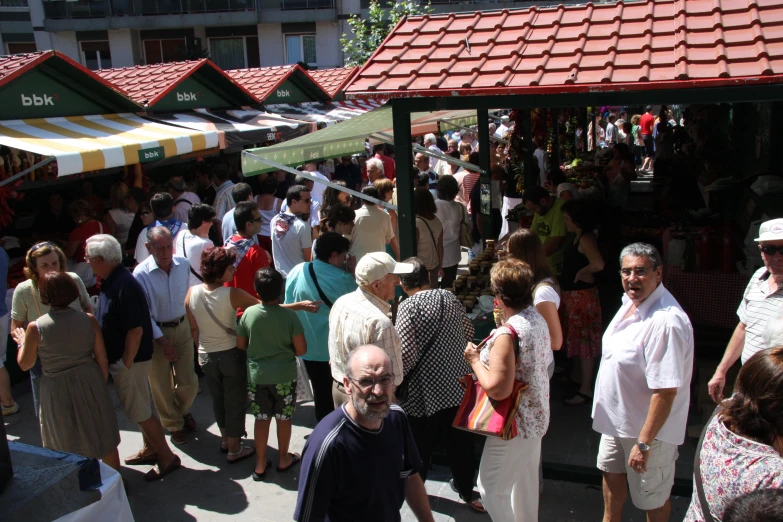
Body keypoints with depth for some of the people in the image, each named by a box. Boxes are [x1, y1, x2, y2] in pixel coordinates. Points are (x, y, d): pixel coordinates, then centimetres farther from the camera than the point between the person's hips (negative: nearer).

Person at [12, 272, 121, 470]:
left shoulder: (36, 328, -15)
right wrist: (102, 384, 10)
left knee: (66, 449, 17)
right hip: (90, 385, 2)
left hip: (57, 392, -2)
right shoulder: (88, 320, -10)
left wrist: (22, 342, 17)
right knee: (105, 440, 18)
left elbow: (25, 364, -1)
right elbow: (102, 359, -5)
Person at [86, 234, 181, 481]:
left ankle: (167, 457, 12)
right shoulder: (111, 281, 5)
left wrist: (125, 364, -20)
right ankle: (151, 449, 36)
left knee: (138, 410, 0)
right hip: (119, 358, 10)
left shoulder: (124, 286, -26)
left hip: (130, 359, -10)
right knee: (138, 407, 21)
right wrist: (119, 362, 15)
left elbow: (135, 330, -27)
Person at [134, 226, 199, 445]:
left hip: (182, 327, 3)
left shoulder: (184, 264, -10)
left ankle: (183, 410, 41)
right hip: (156, 331, -3)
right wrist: (162, 341, -15)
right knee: (161, 384, 10)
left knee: (188, 381, 8)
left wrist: (191, 323, 7)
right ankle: (174, 425, 33)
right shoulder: (141, 273, -20)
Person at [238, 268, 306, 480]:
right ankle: (284, 459, 31)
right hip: (284, 376, -2)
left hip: (256, 375, 2)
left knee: (261, 419, 14)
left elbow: (240, 345, 1)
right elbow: (301, 350, -12)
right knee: (283, 418, 15)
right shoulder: (289, 316, -16)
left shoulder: (248, 313, -10)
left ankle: (260, 464, 24)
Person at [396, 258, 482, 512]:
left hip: (425, 391, -4)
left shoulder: (408, 306, -13)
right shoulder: (450, 298, 5)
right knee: (460, 442, 18)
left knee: (421, 445, 14)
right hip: (457, 384, 5)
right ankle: (467, 490, 32)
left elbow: (406, 352, -19)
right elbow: (468, 333, 17)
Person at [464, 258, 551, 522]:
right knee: (526, 479, 25)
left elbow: (497, 389, -32)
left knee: (491, 489, 5)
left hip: (515, 424, -9)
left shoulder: (507, 334, -29)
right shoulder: (538, 319, -1)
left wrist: (475, 360, -17)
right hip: (537, 417, 9)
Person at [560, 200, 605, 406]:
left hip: (582, 295, -10)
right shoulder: (578, 238, 10)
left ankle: (586, 390, 4)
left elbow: (598, 264, -35)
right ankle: (580, 378, 37)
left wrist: (581, 273, -21)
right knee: (579, 339, 21)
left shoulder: (585, 239, -20)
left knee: (584, 341, -3)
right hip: (573, 294, 10)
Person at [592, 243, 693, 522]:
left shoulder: (666, 321, -32)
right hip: (616, 416, 9)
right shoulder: (631, 302, -2)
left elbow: (666, 391, -31)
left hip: (648, 426, -8)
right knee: (612, 474, 27)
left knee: (652, 498, 14)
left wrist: (644, 443, -27)